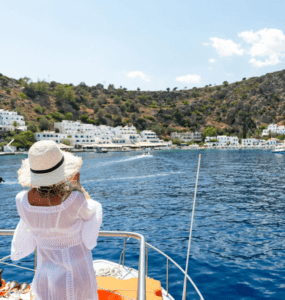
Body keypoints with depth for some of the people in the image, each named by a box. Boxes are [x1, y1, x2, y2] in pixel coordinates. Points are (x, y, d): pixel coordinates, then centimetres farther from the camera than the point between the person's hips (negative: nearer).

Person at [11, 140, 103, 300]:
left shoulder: (22, 201, -21)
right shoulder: (75, 200, -32)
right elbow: (89, 211, -8)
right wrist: (77, 184, 2)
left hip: (47, 273, 3)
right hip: (77, 275, -3)